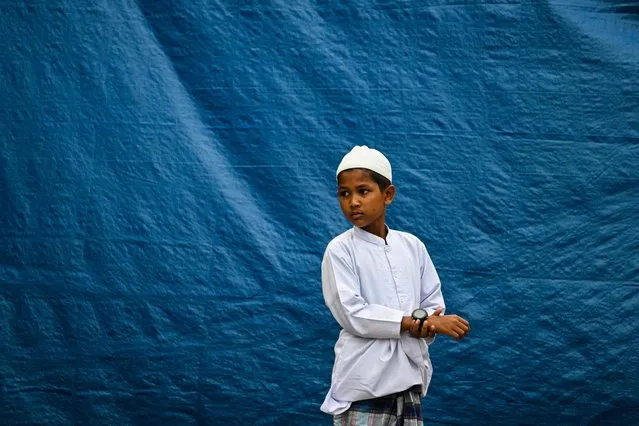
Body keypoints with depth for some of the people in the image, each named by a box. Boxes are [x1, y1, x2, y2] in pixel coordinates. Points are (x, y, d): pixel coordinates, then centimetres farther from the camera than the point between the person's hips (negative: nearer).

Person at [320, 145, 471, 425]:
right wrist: (414, 322, -15)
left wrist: (424, 324, -13)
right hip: (363, 383, -5)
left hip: (409, 379, 5)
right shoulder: (340, 250, -5)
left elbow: (434, 305, 11)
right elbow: (352, 314, -14)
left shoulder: (412, 246, 9)